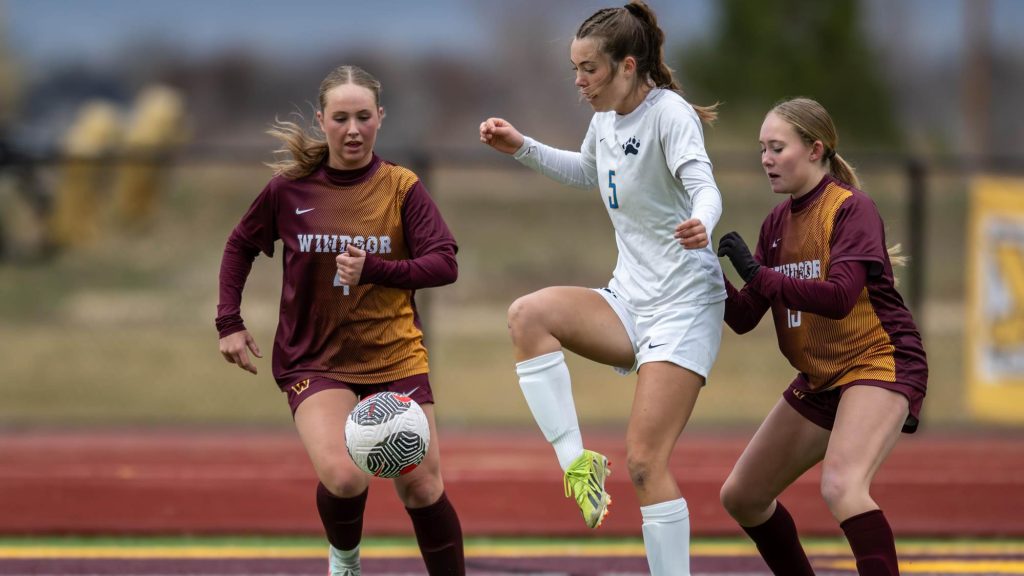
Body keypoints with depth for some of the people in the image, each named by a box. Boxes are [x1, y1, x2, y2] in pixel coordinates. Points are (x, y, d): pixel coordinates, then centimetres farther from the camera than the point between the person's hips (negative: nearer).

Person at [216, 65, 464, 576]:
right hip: (313, 359, -1)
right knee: (344, 478, -23)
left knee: (423, 490, 1)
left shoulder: (402, 188, -5)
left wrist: (373, 268, -27)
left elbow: (444, 264, -13)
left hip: (395, 357, 1)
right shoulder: (290, 188, -4)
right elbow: (240, 247, 11)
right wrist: (229, 323, 3)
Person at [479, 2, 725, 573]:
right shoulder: (606, 119, 9)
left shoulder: (669, 114, -15)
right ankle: (577, 461, -17)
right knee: (528, 315, -21)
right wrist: (523, 148, 21)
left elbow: (704, 185, -32)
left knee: (644, 461, -15)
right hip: (629, 302, 7)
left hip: (684, 305, -7)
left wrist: (702, 223, -54)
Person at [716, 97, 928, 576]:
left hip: (878, 362, -9)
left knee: (841, 487, -33)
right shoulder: (777, 223, 7)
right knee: (741, 497, 13)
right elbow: (744, 317, 5)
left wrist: (757, 273, -29)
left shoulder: (852, 209, -14)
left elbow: (839, 296, -29)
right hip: (818, 379, 9)